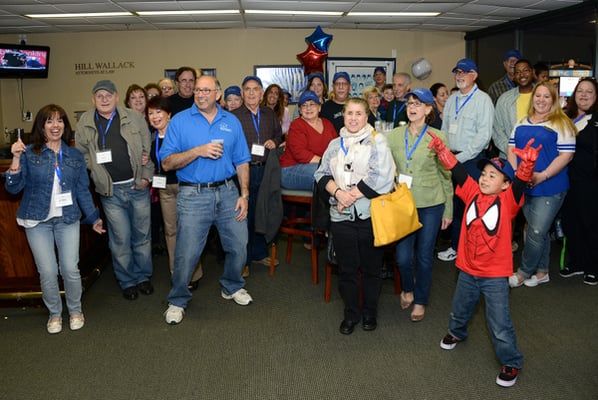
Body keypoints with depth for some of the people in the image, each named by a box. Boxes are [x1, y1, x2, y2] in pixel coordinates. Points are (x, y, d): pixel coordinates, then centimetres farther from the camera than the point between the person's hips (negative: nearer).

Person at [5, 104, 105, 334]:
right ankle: (54, 313, 23)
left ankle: (75, 311, 20)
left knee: (70, 269, -4)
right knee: (47, 272, 0)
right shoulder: (30, 153, -1)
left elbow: (83, 189, 12)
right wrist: (16, 159, -17)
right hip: (37, 221, -1)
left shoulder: (74, 155, 7)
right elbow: (13, 188, -4)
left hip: (68, 219, 1)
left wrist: (93, 217, 13)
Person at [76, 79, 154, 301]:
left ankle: (143, 276, 28)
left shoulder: (134, 118, 3)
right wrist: (96, 170, -6)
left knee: (142, 235, 10)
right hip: (110, 191, 0)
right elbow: (82, 155, 8)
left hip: (138, 186, 1)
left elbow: (148, 148, 5)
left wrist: (146, 176, -1)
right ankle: (127, 281, 22)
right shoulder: (84, 123, 4)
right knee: (120, 239, 5)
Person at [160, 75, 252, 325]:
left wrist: (244, 194, 1)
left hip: (227, 193, 3)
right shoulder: (180, 121, -1)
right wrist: (198, 151, -19)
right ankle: (177, 301, 21)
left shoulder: (232, 122, 8)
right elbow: (167, 163, -7)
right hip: (193, 196, -3)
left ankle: (233, 287, 35)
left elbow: (242, 162, 9)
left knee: (239, 246, 8)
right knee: (186, 253, -1)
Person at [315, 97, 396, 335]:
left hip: (370, 215, -3)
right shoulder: (335, 144, 12)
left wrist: (352, 196, -15)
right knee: (346, 268, 11)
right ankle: (351, 313, 28)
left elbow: (381, 177, -14)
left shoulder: (377, 141, -2)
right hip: (341, 217, 3)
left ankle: (370, 313, 28)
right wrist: (338, 192, -13)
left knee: (371, 267, 9)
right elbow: (322, 174, 5)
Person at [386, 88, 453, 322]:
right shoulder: (394, 136, 1)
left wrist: (448, 210, 3)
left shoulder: (438, 137, -3)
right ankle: (407, 289, 35)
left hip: (431, 204, -1)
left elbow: (446, 175, 2)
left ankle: (420, 301, 28)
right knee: (403, 255, 4)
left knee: (424, 255, 8)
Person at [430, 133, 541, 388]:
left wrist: (527, 164, -50)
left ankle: (511, 362, 26)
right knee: (460, 310, 27)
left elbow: (520, 182, -31)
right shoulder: (473, 193, -3)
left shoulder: (508, 200, -14)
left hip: (495, 275, -5)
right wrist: (441, 149, -16)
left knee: (499, 324, 4)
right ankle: (456, 332, 57)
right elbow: (457, 171, -7)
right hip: (467, 270, 5)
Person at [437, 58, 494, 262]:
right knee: (455, 203, 11)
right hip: (451, 159, 6)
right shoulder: (451, 100, 15)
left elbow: (484, 135, -12)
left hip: (471, 160, -6)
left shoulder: (483, 99, -5)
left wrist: (460, 157, -14)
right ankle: (456, 246, 22)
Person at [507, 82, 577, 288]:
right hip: (524, 187, 6)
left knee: (536, 232, -5)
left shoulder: (561, 124, -6)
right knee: (540, 231, 15)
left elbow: (566, 155, -12)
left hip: (549, 189, -5)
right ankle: (541, 272, 27)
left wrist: (542, 176, -20)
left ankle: (524, 272, 12)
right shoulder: (522, 124, 13)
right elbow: (512, 149, 11)